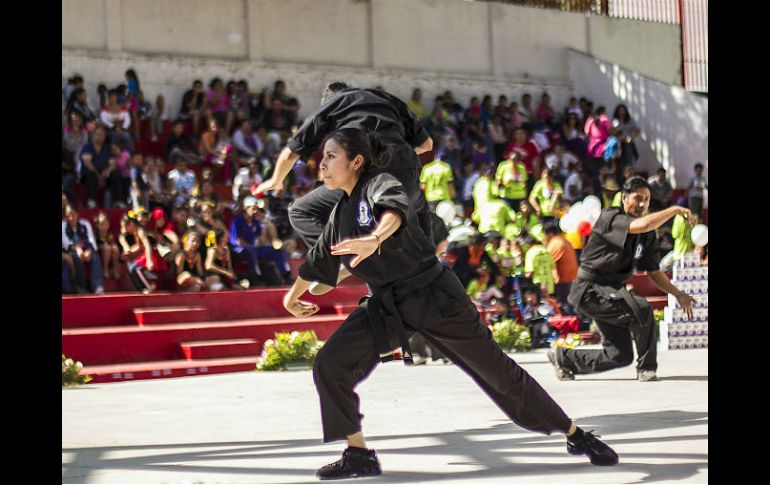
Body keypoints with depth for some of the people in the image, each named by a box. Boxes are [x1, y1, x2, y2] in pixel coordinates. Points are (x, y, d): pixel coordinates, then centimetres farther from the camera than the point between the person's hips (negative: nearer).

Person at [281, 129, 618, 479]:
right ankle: (358, 455, 0)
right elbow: (319, 259, 27)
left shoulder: (380, 185, -14)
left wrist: (374, 239, -61)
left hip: (435, 298, -6)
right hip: (386, 306, 6)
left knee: (498, 371, 1)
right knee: (329, 365, -12)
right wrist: (293, 296, 41)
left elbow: (396, 210, -40)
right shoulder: (341, 212, 9)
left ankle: (575, 435, 16)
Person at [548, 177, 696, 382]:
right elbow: (642, 225, -34)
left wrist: (678, 294, 0)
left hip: (611, 292, 9)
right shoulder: (610, 217, -15)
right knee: (641, 309, -30)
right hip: (590, 290, -8)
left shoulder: (647, 235, 9)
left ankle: (563, 358, 25)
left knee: (620, 356, 6)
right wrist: (675, 210, -23)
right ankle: (646, 368, -12)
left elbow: (654, 272, 13)